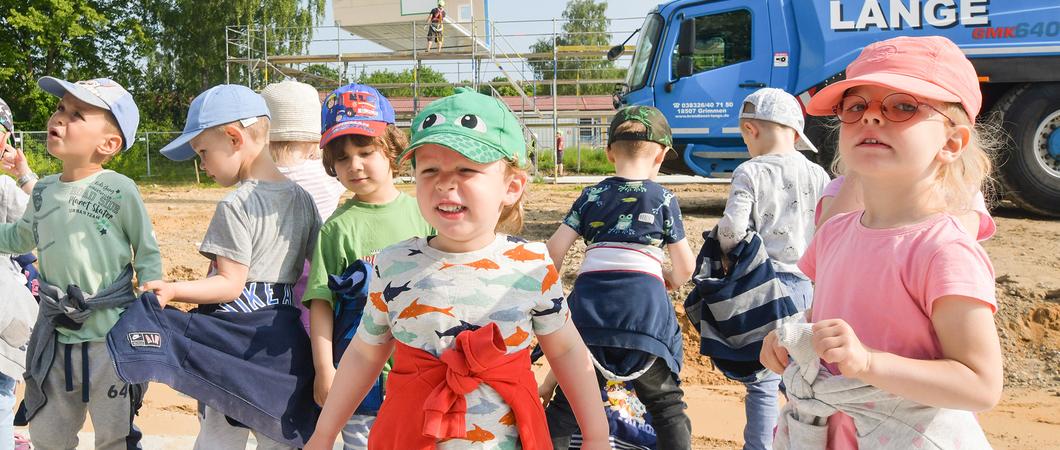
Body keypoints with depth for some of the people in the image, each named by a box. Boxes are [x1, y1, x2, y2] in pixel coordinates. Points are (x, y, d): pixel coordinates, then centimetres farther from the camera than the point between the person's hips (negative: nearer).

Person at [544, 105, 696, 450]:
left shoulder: (592, 196, 13)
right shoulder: (664, 199, 8)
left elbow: (554, 248, 7)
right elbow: (686, 266, 11)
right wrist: (673, 281, 34)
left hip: (589, 302, 2)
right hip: (645, 306, -2)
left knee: (567, 400, 12)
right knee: (666, 402, 13)